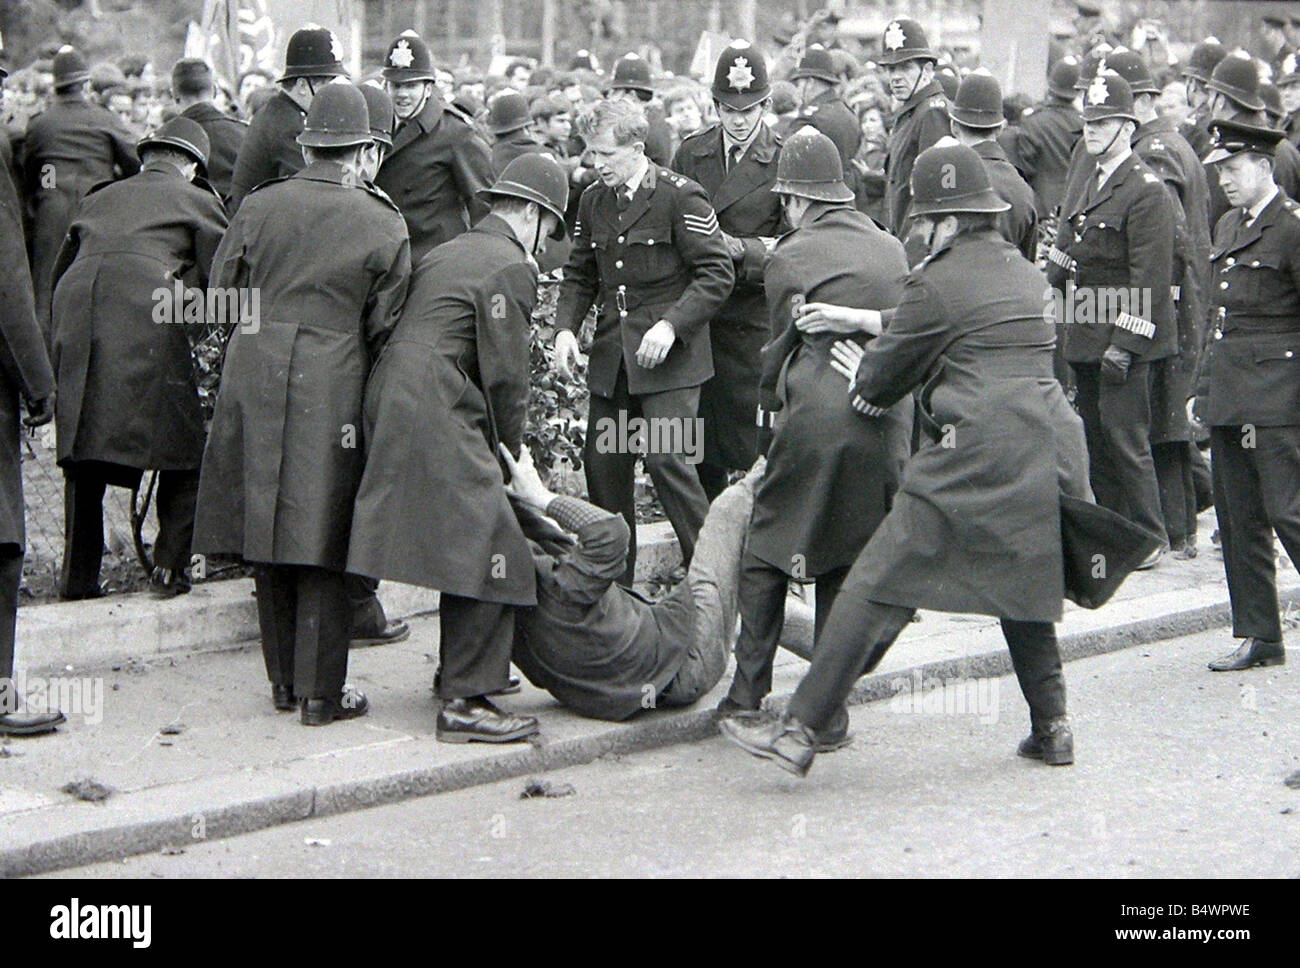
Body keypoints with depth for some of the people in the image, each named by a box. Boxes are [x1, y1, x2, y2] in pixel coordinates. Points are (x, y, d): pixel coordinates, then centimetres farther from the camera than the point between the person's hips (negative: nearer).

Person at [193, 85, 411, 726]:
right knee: (320, 544, 2)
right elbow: (383, 329, -1)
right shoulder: (384, 226, -4)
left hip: (254, 380, 3)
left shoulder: (259, 205, 2)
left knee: (269, 535, 12)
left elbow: (223, 294, 10)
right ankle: (320, 693, 5)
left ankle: (284, 681, 21)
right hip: (332, 392, -3)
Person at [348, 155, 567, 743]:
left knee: (464, 544, 20)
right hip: (434, 417, -10)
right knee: (489, 554, -11)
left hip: (393, 406, 10)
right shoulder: (509, 266, -5)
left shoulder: (448, 252, 25)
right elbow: (505, 375, -7)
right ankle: (464, 702, -13)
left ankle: (461, 671, 31)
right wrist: (515, 450, 8)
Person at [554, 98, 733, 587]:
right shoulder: (593, 200, 11)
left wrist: (671, 325, -20)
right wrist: (566, 327, 0)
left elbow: (717, 273, -9)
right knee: (602, 462, 6)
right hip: (612, 357, 6)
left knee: (665, 459, -14)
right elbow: (580, 274, 18)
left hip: (670, 355, -6)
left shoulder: (679, 196, -9)